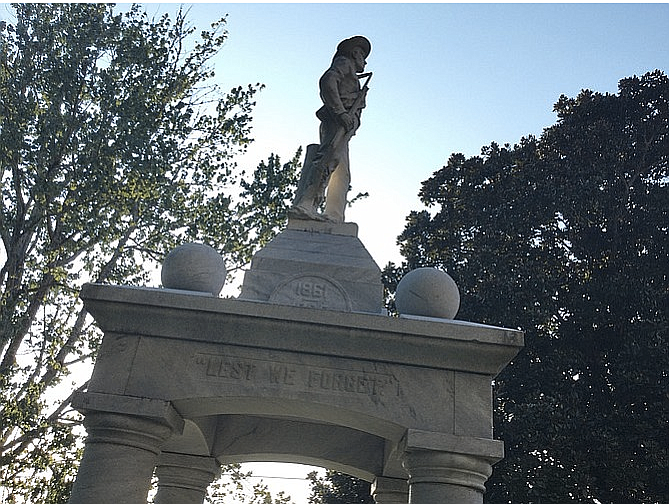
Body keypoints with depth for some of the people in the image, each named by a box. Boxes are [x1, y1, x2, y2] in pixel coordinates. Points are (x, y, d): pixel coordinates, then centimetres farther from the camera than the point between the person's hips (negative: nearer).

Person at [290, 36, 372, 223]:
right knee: (330, 160, -27)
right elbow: (327, 81, -11)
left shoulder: (350, 77, 37)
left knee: (341, 174, 1)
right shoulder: (344, 63, 10)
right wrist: (341, 111, -19)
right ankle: (304, 205, -40)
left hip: (342, 124, 10)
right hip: (337, 122, -10)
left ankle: (334, 216, -8)